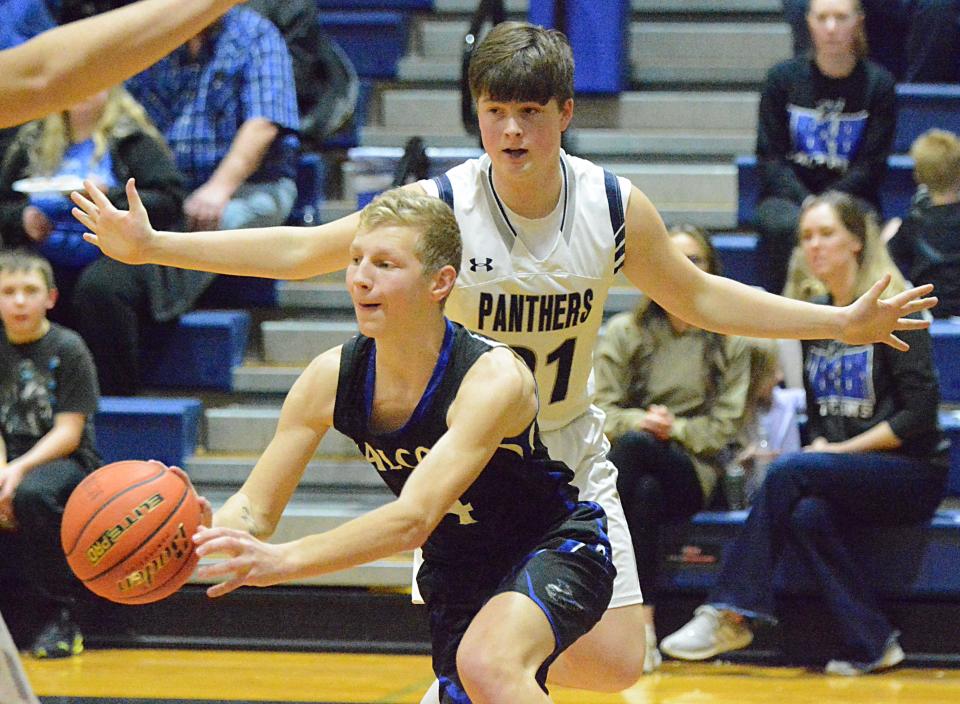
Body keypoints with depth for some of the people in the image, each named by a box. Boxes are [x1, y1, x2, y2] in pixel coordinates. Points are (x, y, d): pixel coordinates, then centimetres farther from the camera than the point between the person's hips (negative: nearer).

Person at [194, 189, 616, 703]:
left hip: (554, 549, -6)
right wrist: (197, 536, -33)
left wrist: (281, 561, -52)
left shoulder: (492, 378, -30)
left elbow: (413, 520, -40)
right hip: (457, 573, 6)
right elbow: (256, 507, -9)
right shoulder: (331, 378, -13)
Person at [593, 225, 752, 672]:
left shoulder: (729, 343, 11)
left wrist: (673, 429, -13)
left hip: (692, 474, -1)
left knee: (635, 446, -38)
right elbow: (600, 412, 6)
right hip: (620, 459, 1)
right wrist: (636, 420, -16)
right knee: (646, 494, -40)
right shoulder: (624, 333, 13)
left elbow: (723, 427, 5)